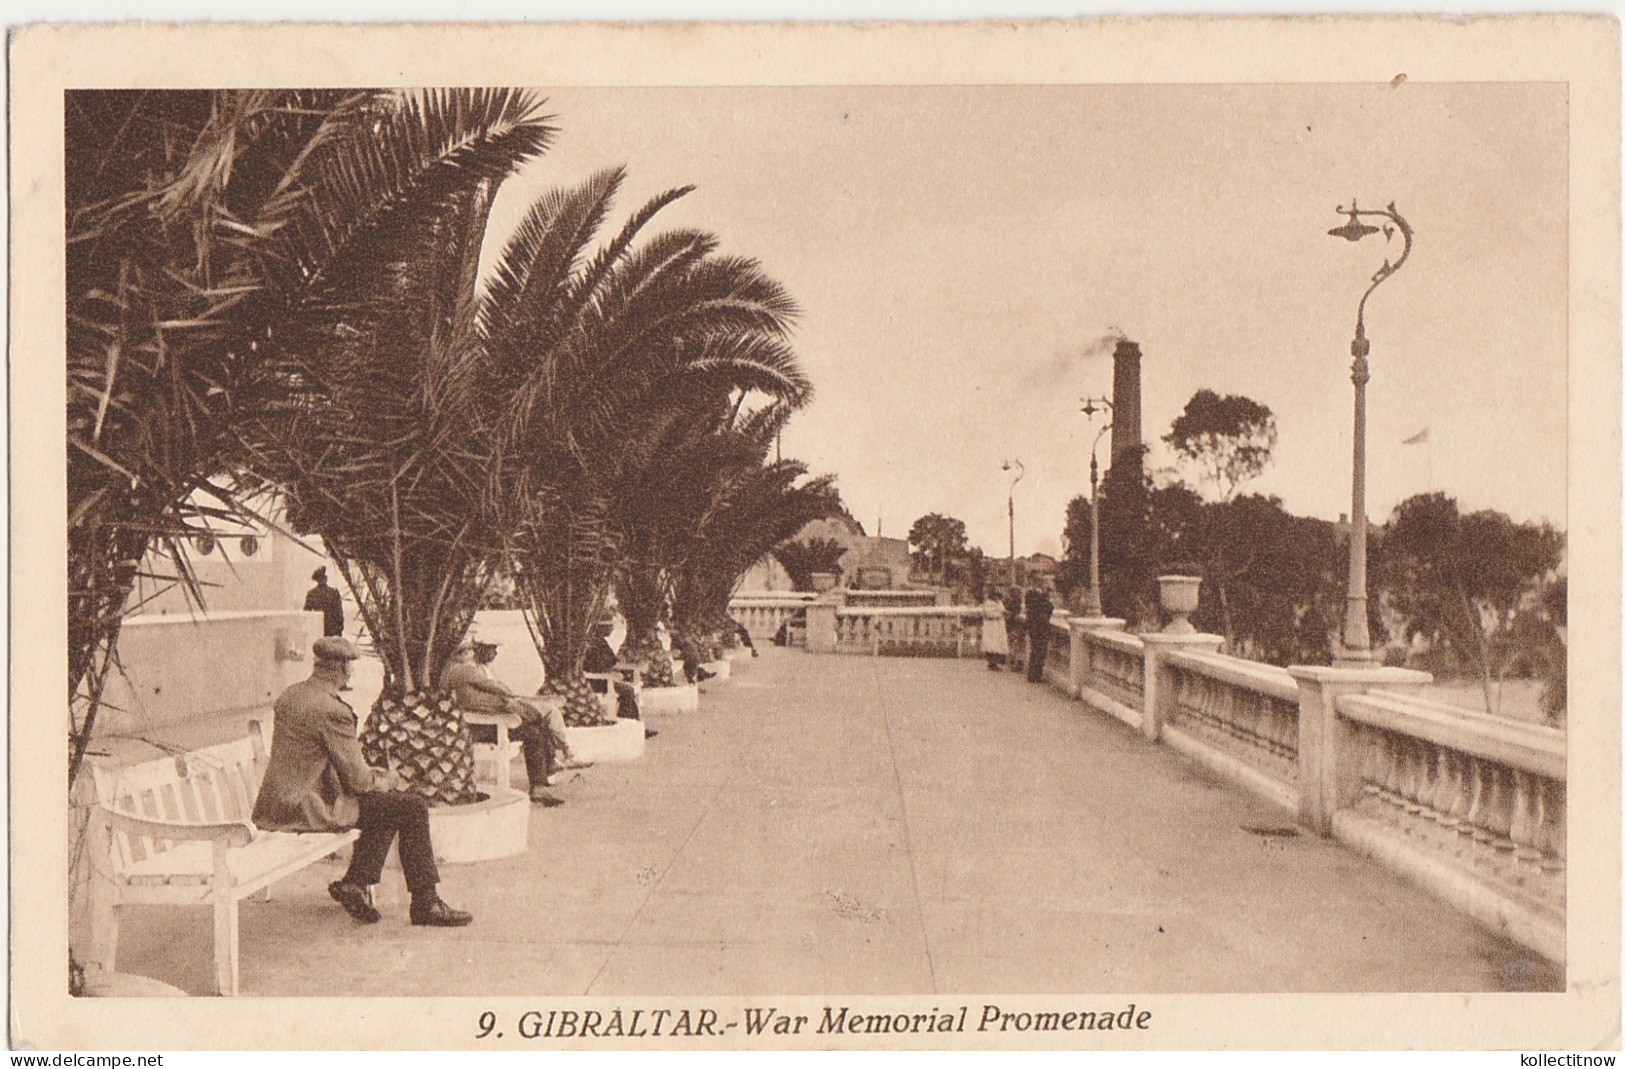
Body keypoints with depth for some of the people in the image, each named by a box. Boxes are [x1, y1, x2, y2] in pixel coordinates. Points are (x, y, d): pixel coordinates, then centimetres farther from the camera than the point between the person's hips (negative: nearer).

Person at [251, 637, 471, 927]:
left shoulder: (288, 696, 9)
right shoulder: (332, 710, -19)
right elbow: (358, 780, -15)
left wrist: (376, 776, 17)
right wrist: (387, 781, 8)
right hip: (309, 810, -10)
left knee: (385, 800, 21)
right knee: (413, 807, -4)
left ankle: (356, 882, 14)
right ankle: (425, 903, 2)